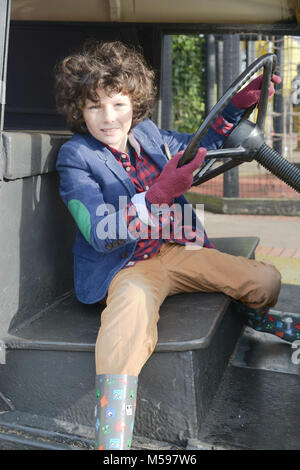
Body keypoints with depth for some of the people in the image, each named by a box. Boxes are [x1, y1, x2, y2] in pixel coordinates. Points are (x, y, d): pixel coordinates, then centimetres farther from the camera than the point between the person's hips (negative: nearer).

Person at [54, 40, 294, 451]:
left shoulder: (146, 133, 6)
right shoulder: (76, 157, -9)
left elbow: (200, 145, 25)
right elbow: (99, 235, -20)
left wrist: (238, 105, 10)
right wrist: (157, 195, -33)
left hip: (181, 251, 6)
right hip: (128, 267, -6)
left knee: (267, 279, -2)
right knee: (134, 302, -42)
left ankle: (259, 330, 37)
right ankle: (112, 441, -46)